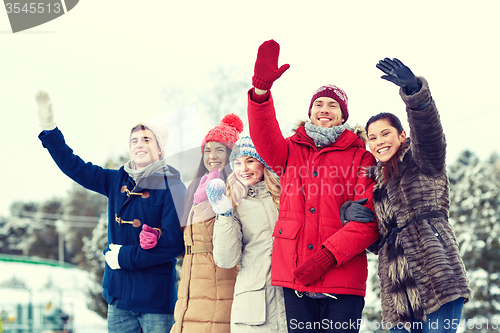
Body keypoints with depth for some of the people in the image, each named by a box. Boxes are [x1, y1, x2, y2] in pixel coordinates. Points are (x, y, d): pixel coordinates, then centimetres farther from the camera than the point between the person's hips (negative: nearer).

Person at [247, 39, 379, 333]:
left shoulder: (361, 158, 6)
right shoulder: (292, 152, 17)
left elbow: (370, 220, -4)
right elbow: (265, 136, -4)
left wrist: (328, 255, -15)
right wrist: (261, 88, -20)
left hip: (342, 279, -3)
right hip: (295, 278, 3)